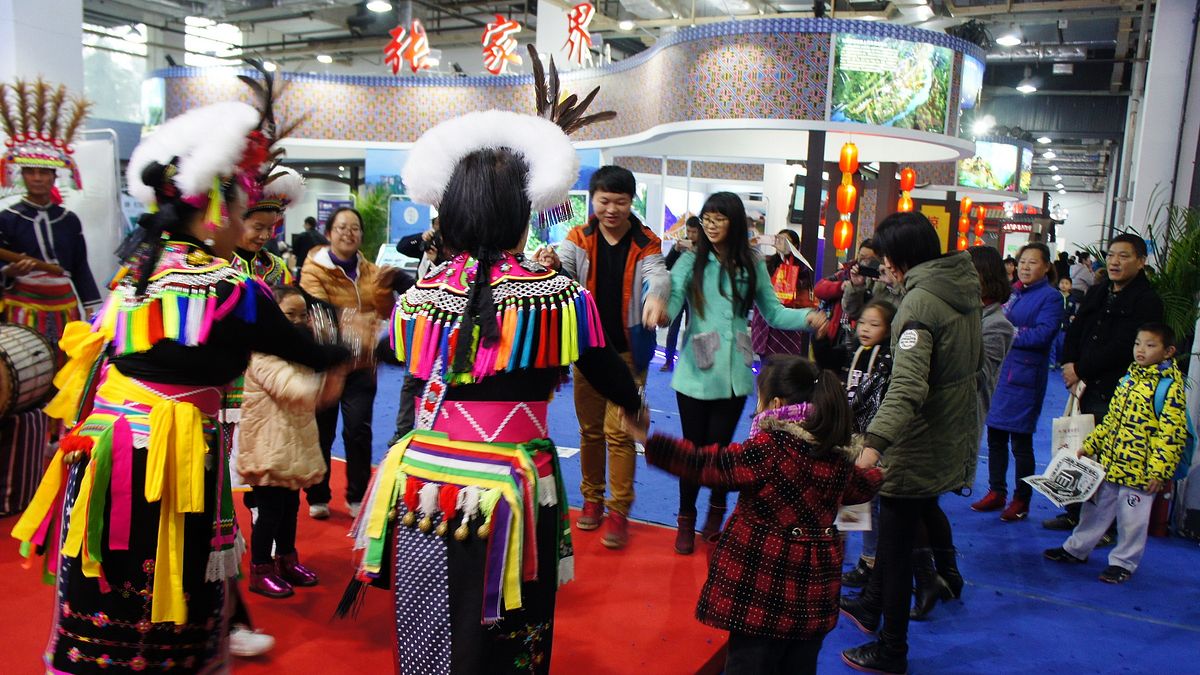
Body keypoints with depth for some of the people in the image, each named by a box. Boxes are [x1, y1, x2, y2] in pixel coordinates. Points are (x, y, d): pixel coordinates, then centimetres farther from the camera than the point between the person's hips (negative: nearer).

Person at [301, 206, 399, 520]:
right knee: (321, 433, 6)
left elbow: (385, 312, -3)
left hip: (360, 364, 3)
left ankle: (358, 498, 12)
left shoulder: (369, 270, 8)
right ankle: (317, 498, 22)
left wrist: (384, 288, -23)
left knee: (358, 431, -3)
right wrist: (351, 320, -39)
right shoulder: (314, 269, -6)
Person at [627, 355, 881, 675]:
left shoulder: (767, 450, -20)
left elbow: (705, 464, -16)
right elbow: (861, 488, 21)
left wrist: (649, 440, -9)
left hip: (763, 590, -6)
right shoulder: (838, 455, 1)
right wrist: (874, 474, 45)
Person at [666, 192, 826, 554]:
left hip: (733, 375, 2)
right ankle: (686, 521, 28)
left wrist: (807, 316, -11)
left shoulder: (752, 265, 3)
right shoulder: (690, 262, -4)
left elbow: (773, 312, 6)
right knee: (693, 449, 7)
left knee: (719, 447, 11)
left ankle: (717, 512, 38)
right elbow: (671, 304, -18)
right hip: (695, 374, -1)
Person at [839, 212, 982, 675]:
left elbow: (907, 386, -38)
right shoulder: (965, 289, 4)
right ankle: (872, 605, 44)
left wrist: (874, 444, -47)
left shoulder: (920, 303, -24)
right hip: (955, 436, 10)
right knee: (919, 513, 25)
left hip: (920, 446, -10)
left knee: (896, 543, 5)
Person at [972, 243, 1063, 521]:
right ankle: (996, 492, 26)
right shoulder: (1011, 292, 14)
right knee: (995, 435, 12)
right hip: (998, 371, 7)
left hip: (1024, 377, -6)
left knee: (1020, 441, 1)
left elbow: (1043, 334, -18)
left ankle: (1021, 501, 15)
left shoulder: (1050, 297, -6)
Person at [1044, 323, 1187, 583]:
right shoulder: (1130, 377, 9)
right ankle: (1077, 549, 32)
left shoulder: (1170, 387, -14)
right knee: (1096, 508, 19)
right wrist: (1089, 446, 15)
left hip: (1139, 471, -7)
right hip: (1109, 463, 7)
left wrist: (1159, 472, -20)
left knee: (1132, 519, 7)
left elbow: (1171, 434, -18)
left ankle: (1124, 562, 24)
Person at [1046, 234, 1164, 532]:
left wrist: (1080, 370, -11)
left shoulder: (1147, 301, -7)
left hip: (1113, 394, -7)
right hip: (1084, 386, 7)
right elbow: (1074, 332, 12)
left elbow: (1120, 348, -16)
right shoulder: (1097, 293, 16)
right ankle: (1074, 513, 26)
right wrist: (1069, 366, -5)